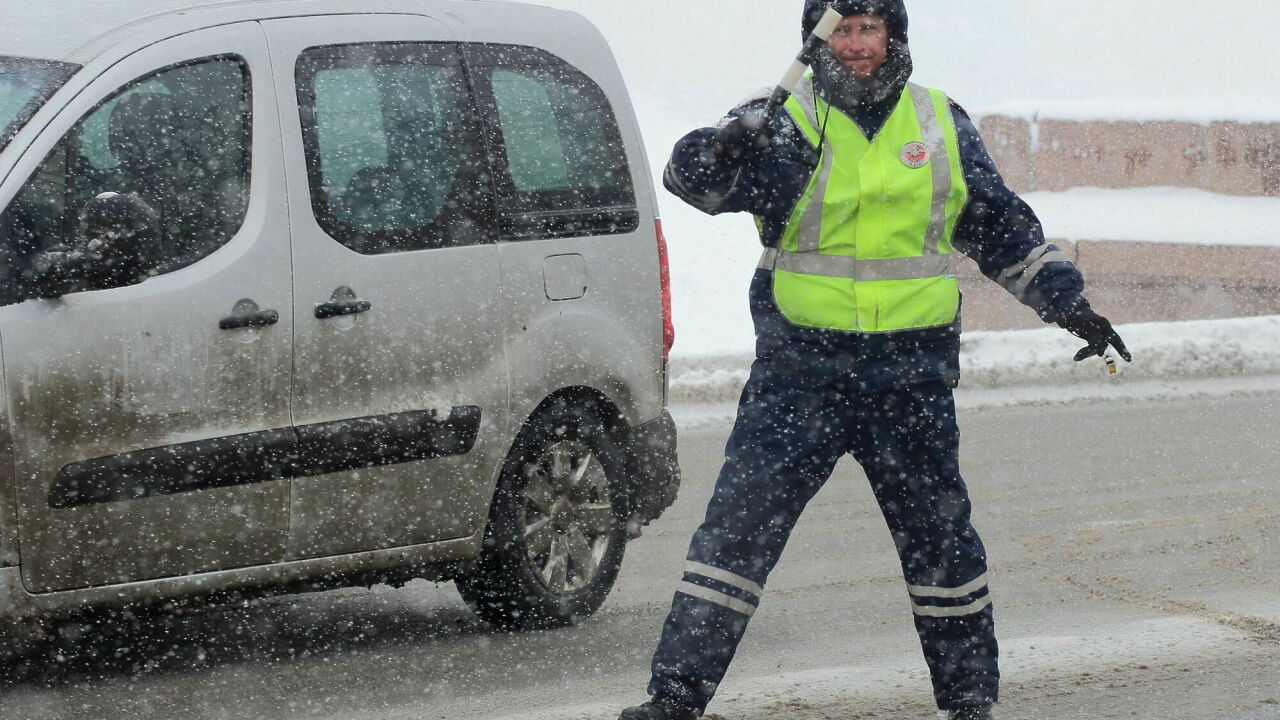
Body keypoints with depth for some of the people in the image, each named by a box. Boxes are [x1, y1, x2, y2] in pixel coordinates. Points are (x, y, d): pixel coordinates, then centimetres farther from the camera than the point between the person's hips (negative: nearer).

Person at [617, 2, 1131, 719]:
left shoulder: (943, 125, 8)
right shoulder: (784, 123, -3)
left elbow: (1002, 227, 19)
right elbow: (694, 174, -19)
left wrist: (1069, 302, 16)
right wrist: (723, 150, -41)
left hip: (912, 379, 2)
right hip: (799, 370, -2)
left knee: (941, 538, 10)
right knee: (737, 529, -7)